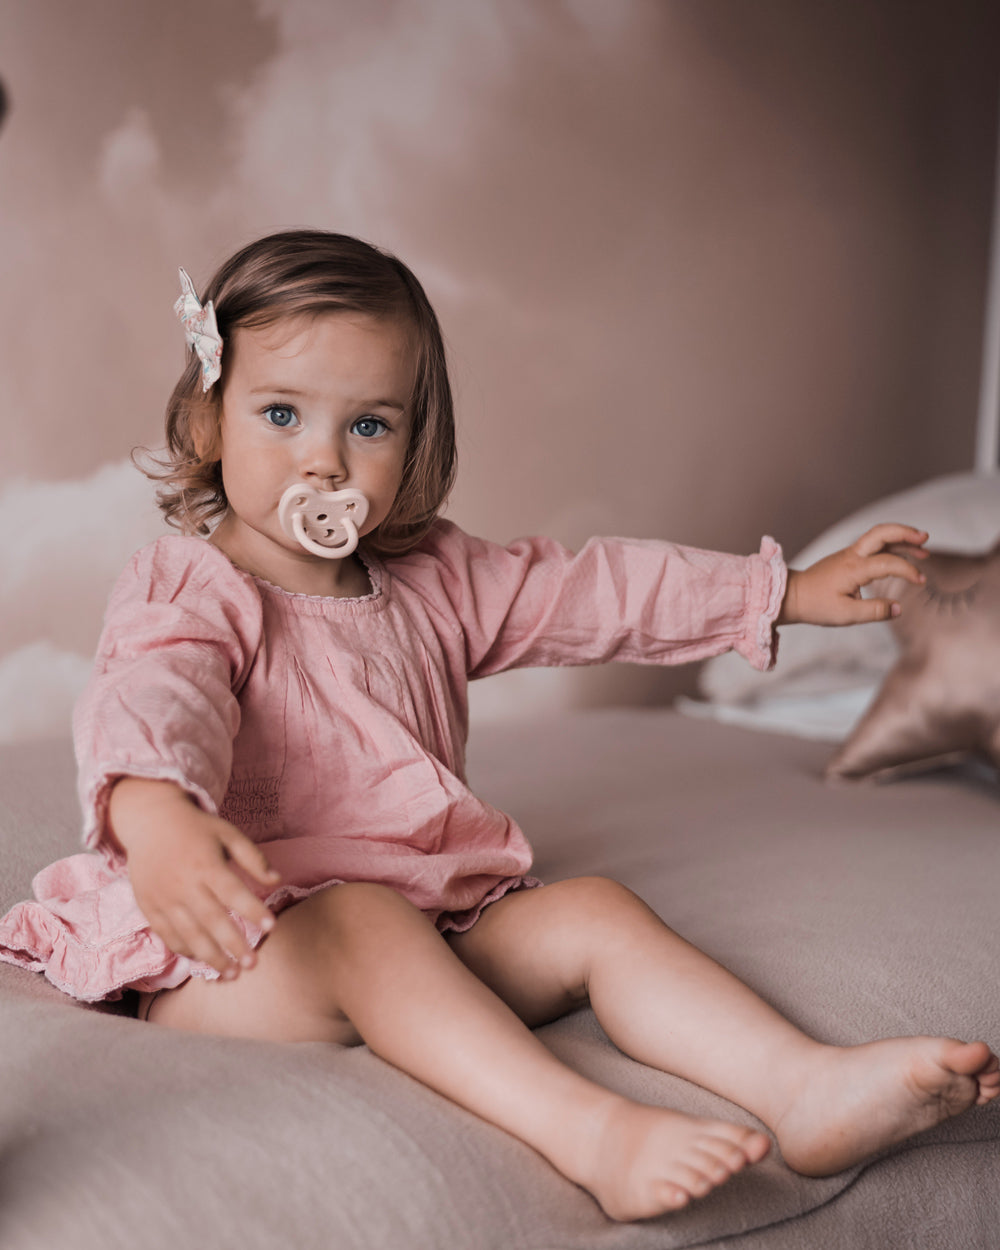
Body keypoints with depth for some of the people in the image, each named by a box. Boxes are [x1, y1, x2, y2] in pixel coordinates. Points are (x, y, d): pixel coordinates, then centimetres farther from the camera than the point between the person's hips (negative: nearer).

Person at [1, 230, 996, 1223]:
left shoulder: (433, 582, 12)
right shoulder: (186, 592, -8)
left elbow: (593, 590, 17)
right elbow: (149, 702, -30)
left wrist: (785, 591, 17)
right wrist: (155, 814, -55)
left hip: (430, 929, 6)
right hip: (232, 952, -5)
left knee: (594, 912, -14)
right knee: (363, 924, -35)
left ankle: (806, 1088, -26)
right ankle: (589, 1135, -47)